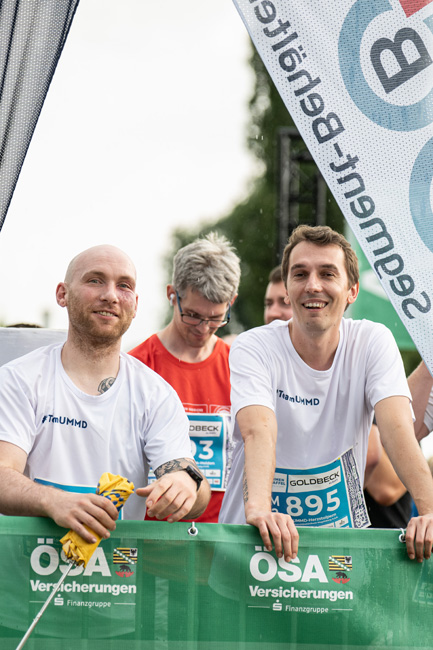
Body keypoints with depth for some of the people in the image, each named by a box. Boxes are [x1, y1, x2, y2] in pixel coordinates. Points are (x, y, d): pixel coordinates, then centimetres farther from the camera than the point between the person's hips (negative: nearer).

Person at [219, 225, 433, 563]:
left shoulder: (373, 342, -2)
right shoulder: (254, 348, -8)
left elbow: (397, 428, -14)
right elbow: (258, 432, -24)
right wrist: (258, 508, -43)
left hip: (343, 533, 1)